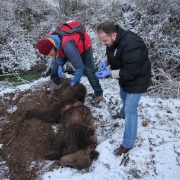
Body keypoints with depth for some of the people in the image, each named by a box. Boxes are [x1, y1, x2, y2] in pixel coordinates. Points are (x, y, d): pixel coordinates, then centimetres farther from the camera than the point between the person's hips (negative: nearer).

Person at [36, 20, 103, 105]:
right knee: (55, 68, 5)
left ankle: (98, 93, 11)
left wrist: (75, 81, -30)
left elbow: (79, 66, -42)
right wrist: (60, 65, -18)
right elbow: (58, 52, -3)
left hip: (83, 46, -7)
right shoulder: (49, 39, -26)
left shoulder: (67, 45, -49)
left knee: (89, 71, -9)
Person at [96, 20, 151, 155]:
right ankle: (123, 113, 65)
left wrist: (110, 73, -32)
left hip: (137, 80, -9)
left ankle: (128, 144, 11)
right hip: (125, 77, 9)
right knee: (124, 97, 32)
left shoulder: (131, 46, -38)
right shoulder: (114, 40, -10)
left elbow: (130, 72, -34)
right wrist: (106, 61, -9)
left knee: (131, 110, -3)